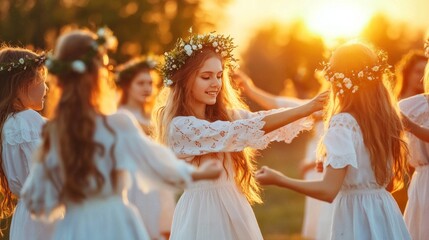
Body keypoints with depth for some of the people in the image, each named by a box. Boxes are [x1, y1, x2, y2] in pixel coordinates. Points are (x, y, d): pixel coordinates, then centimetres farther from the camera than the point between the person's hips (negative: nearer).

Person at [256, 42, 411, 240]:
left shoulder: (343, 123, -18)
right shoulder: (387, 117, 3)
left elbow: (329, 191, -22)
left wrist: (278, 179, -13)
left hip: (356, 214, -7)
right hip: (384, 211, 7)